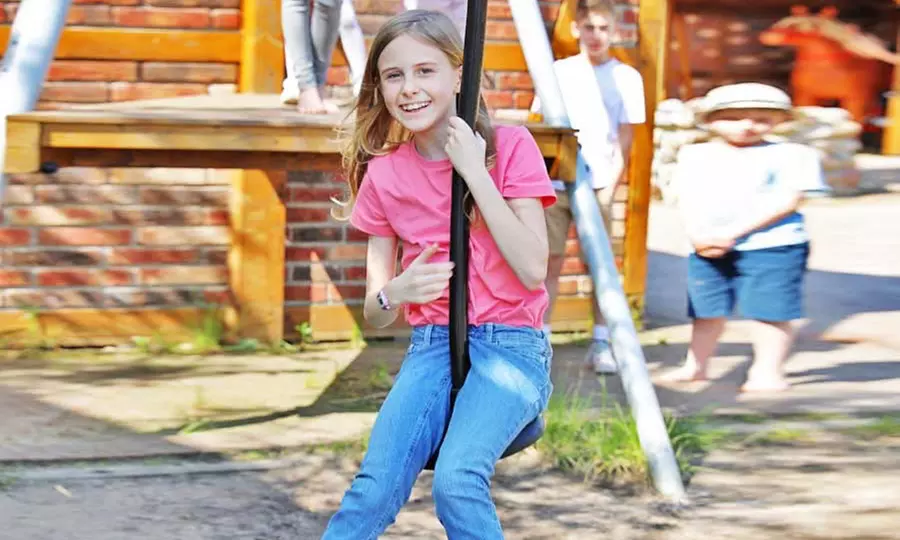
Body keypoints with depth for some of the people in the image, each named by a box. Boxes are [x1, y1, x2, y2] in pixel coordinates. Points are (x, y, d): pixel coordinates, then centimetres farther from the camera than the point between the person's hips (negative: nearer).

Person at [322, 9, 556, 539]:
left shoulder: (509, 146, -3)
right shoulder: (383, 174, 5)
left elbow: (533, 270, -12)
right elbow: (374, 313, 9)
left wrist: (475, 172, -14)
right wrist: (395, 293, -15)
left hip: (511, 344, -3)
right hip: (430, 346, 3)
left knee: (457, 480, -31)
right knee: (374, 490, -22)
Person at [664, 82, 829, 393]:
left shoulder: (789, 156, -4)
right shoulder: (694, 156, 11)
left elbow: (786, 201, -12)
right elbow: (687, 200, 6)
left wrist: (733, 232, -18)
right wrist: (697, 235, -15)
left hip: (772, 247, -4)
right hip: (707, 250, 4)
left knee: (770, 312, -5)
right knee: (707, 311, 11)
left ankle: (768, 371, 3)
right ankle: (695, 367, 24)